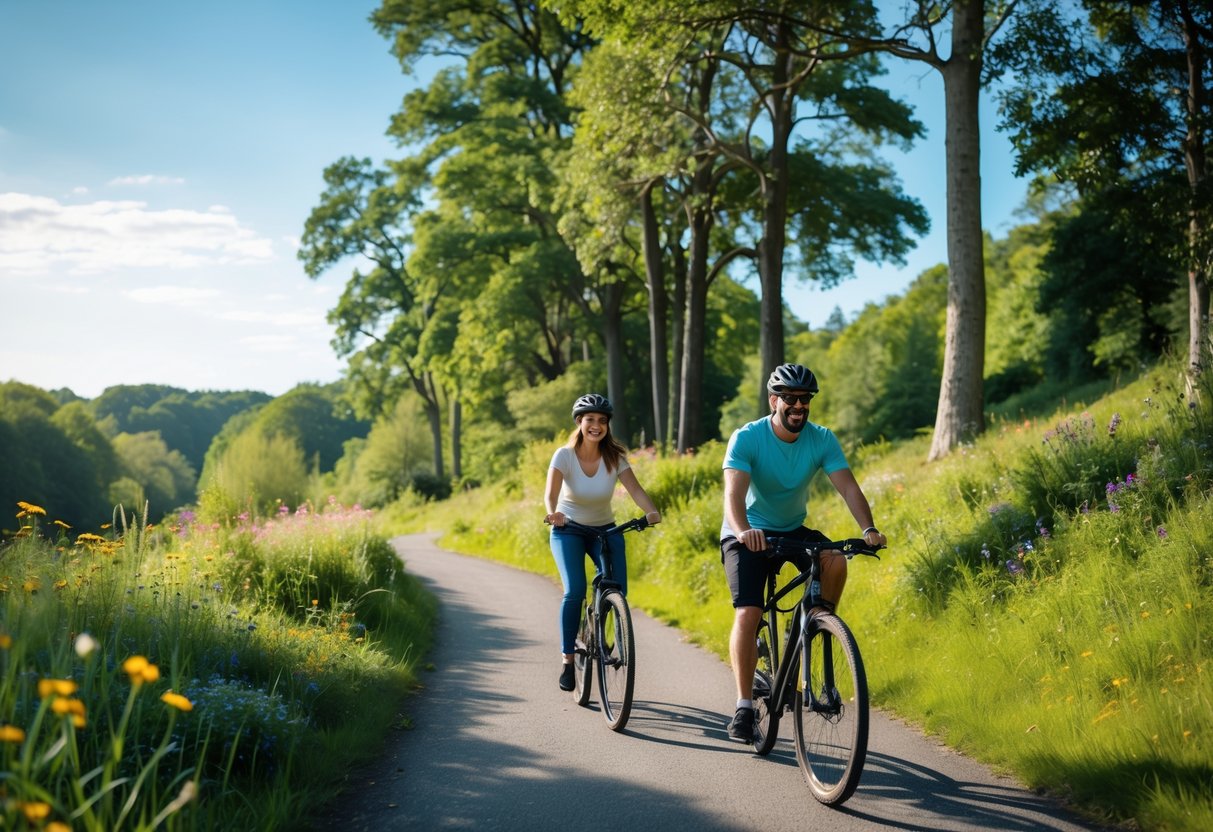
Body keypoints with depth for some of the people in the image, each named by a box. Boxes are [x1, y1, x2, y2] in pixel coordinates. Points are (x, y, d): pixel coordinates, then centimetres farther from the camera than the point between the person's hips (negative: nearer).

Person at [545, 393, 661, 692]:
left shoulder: (614, 457, -12)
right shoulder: (564, 455, -18)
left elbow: (635, 489, -23)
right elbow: (551, 492, -31)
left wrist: (651, 511, -44)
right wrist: (552, 513, -53)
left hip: (605, 529, 2)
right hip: (568, 530, -2)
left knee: (617, 589, -17)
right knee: (574, 591, -22)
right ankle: (567, 657, -8)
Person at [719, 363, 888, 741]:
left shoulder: (823, 440, -10)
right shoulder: (746, 438, -19)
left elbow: (848, 486, -20)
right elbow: (734, 493, -31)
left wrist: (868, 529, -37)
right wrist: (744, 531, -51)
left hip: (793, 531, 3)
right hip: (747, 535, -3)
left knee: (835, 561, -27)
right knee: (748, 613, -20)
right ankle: (744, 707, -13)